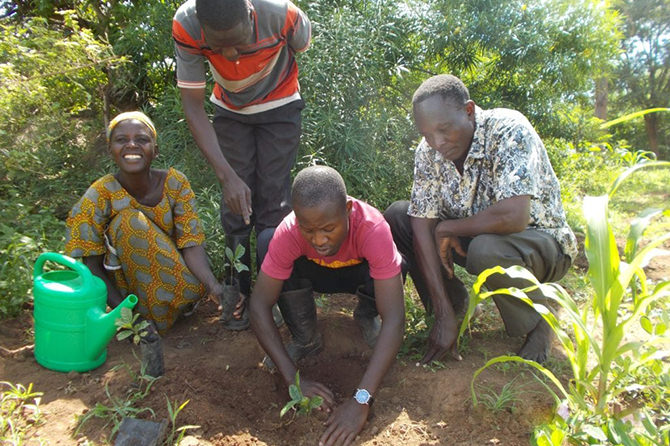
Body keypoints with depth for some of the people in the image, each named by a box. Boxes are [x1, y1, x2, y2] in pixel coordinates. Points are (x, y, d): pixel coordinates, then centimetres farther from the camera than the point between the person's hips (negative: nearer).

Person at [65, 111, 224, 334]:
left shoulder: (175, 183, -15)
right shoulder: (99, 196, -20)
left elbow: (192, 243, -18)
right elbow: (90, 268, -16)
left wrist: (213, 285, -37)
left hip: (169, 269, 2)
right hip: (124, 280, -1)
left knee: (195, 288, -32)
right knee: (129, 220, -29)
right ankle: (155, 313, -15)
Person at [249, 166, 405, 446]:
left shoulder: (373, 228, -40)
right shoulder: (288, 233, -34)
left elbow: (394, 318, -43)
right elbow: (259, 305, -30)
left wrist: (361, 400, -49)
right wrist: (293, 379, -37)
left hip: (360, 273, -1)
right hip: (316, 274, 2)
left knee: (395, 267, -38)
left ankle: (367, 317, 0)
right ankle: (305, 341, -6)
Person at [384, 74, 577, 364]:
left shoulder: (509, 131, -26)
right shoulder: (428, 152, -11)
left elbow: (513, 217, -39)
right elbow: (423, 227, -16)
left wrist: (448, 227, -22)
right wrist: (444, 316, -21)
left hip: (540, 240, -5)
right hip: (472, 237, 5)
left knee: (486, 249, -38)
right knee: (396, 216, -10)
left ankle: (540, 320, -6)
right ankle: (454, 303, 4)